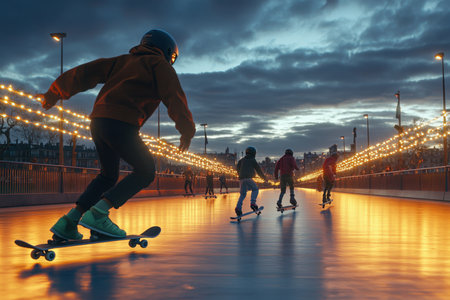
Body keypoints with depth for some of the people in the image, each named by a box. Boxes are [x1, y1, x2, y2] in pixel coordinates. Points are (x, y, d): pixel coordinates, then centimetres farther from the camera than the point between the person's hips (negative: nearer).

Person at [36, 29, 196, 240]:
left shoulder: (123, 61, 28)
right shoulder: (160, 65, 11)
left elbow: (87, 73, 23)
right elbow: (175, 98, -2)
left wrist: (56, 93, 26)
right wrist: (187, 131, 2)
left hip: (98, 122, 8)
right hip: (121, 124, -8)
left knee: (108, 176, 20)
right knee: (145, 171, 3)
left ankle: (68, 222, 9)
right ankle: (97, 214, -11)